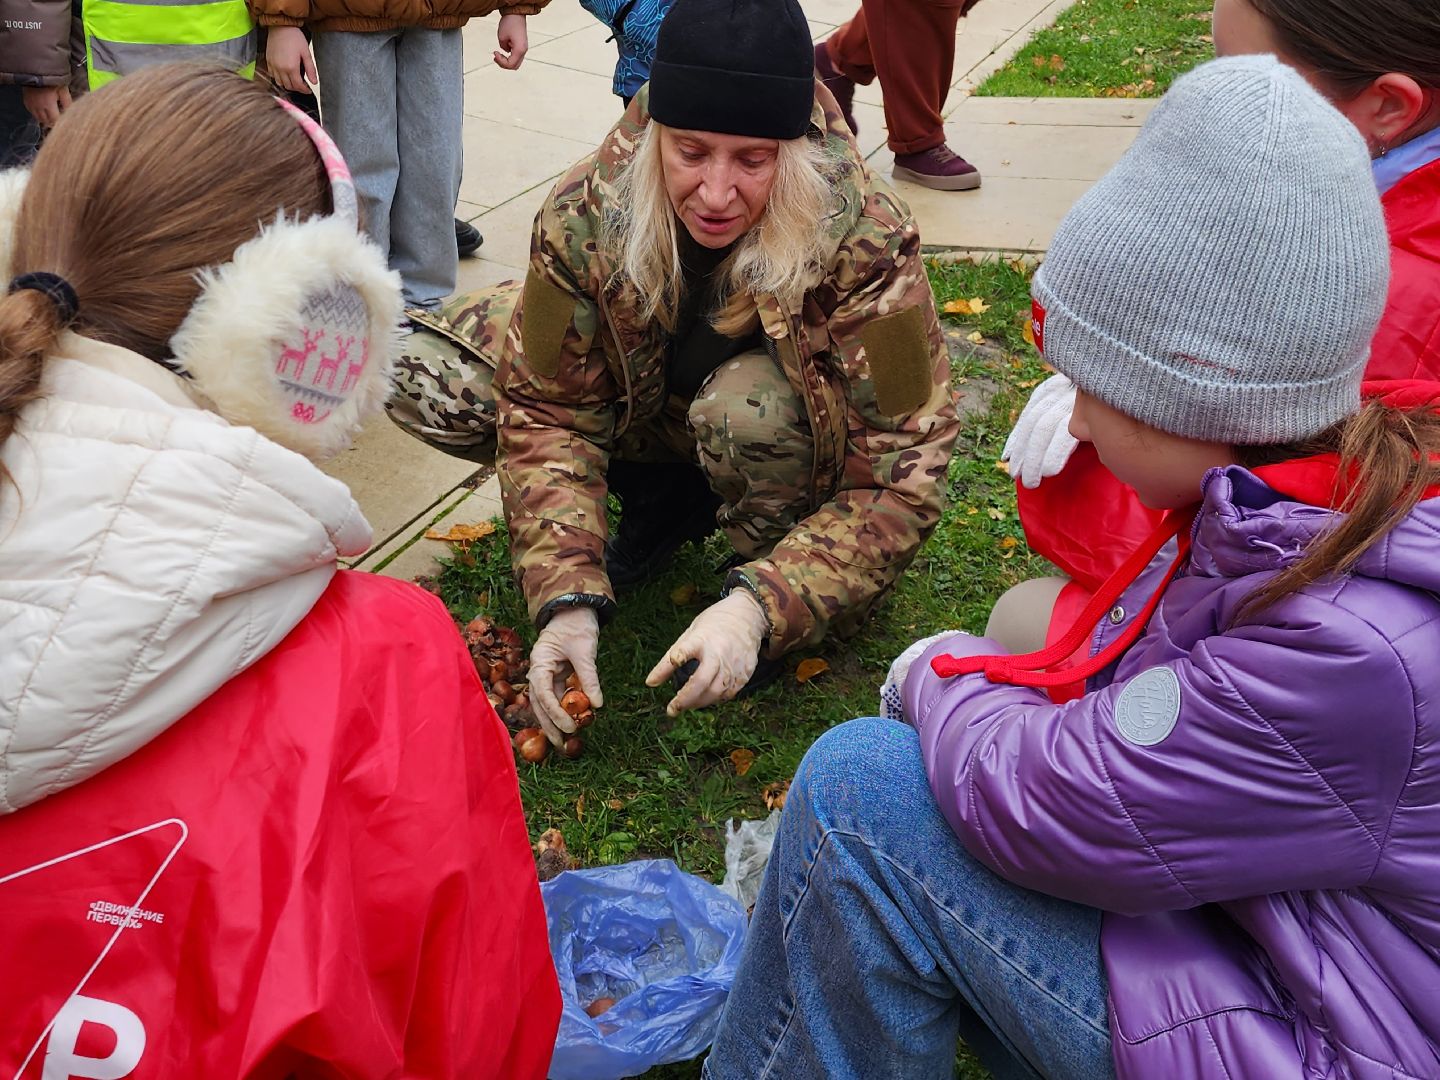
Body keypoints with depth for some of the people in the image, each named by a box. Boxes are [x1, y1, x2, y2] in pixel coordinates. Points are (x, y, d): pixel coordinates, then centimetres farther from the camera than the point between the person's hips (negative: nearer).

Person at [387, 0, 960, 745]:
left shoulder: (864, 243, -33)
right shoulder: (585, 216, -26)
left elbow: (900, 476, -31)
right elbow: (548, 411, -20)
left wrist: (759, 608, -44)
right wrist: (567, 596, -33)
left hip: (807, 426, -3)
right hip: (647, 413, 4)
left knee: (746, 405, -40)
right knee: (424, 381, -15)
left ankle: (774, 570, -7)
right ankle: (667, 499, 2)